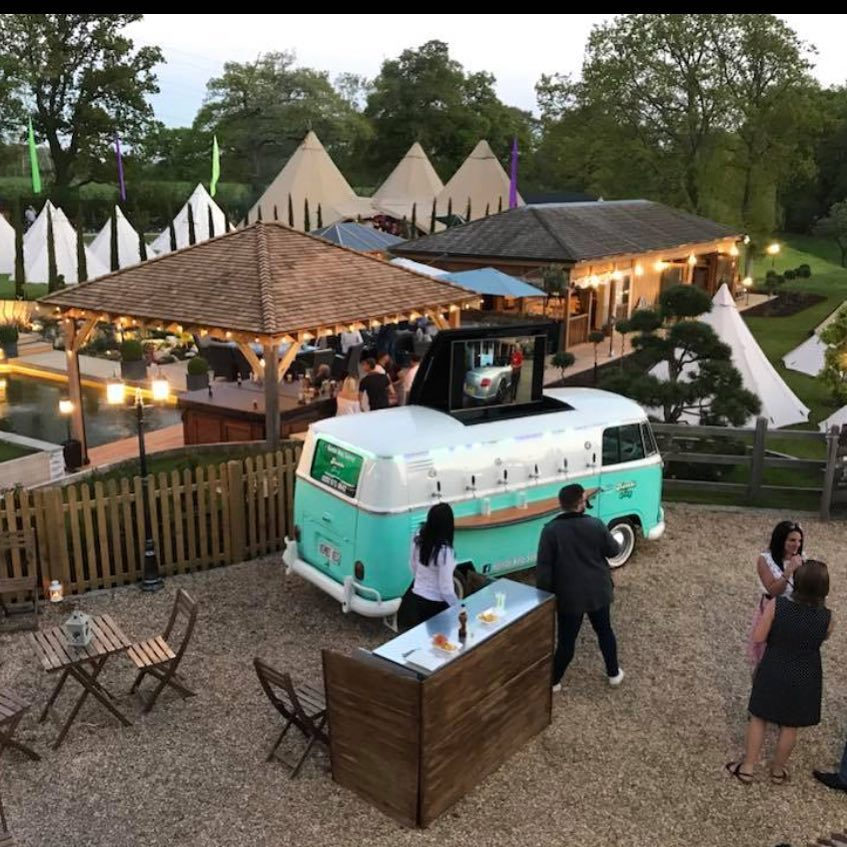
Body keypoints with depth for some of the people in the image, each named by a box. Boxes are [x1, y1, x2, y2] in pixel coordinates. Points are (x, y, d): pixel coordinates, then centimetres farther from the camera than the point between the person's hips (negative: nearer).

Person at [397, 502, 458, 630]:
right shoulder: (445, 551, -29)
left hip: (414, 598, 7)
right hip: (434, 605, -7)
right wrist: (459, 609, -8)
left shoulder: (418, 539, -9)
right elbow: (446, 589, -22)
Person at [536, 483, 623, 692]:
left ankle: (553, 682, 20)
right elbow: (613, 551, 4)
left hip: (568, 596, -1)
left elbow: (543, 567, -12)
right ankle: (614, 674, 37)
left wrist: (544, 595, -3)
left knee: (566, 640, 10)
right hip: (598, 592, 1)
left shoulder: (551, 530, -14)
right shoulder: (595, 525, -11)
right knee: (604, 631, 22)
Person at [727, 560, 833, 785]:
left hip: (773, 673, -1)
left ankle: (747, 768, 28)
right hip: (804, 679, 1)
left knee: (759, 719, 18)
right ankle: (778, 770, 38)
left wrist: (764, 613, 0)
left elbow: (759, 637, -14)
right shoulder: (826, 617, -17)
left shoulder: (777, 605, -23)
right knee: (790, 726, 20)